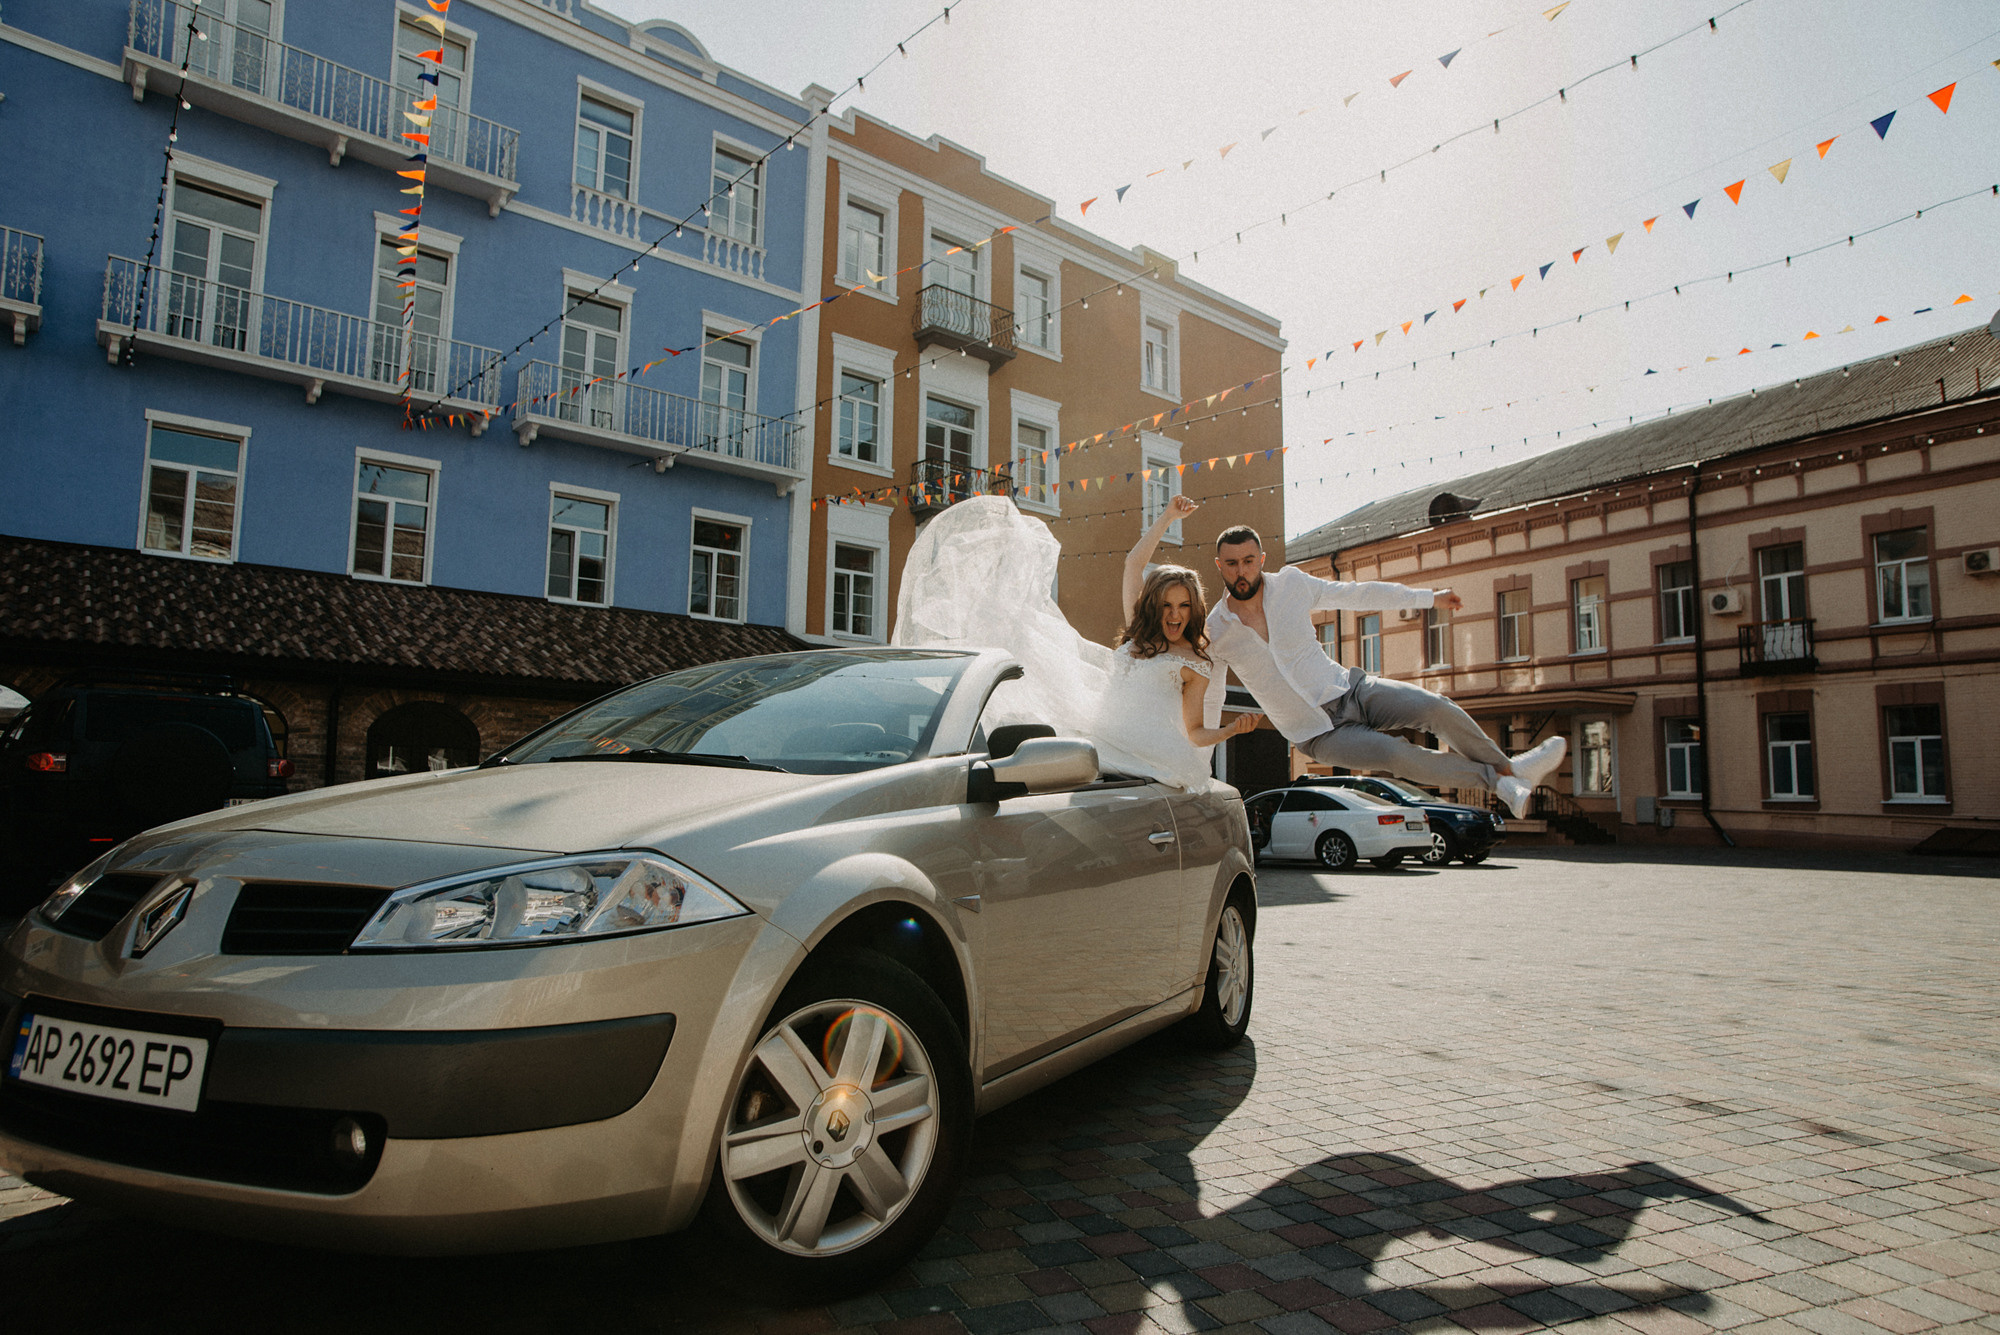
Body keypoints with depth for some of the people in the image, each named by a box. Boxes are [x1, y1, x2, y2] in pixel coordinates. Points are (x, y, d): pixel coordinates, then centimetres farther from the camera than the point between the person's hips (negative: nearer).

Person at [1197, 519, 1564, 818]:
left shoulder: (1291, 582, -4)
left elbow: (1356, 595, 9)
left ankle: (1509, 766, 6)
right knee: (1396, 754, -27)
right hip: (1319, 732, -2)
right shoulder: (1214, 633, -8)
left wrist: (1429, 597, 13)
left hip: (1349, 688, 3)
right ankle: (1496, 779, -8)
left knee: (1436, 708, -19)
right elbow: (1209, 703, 5)